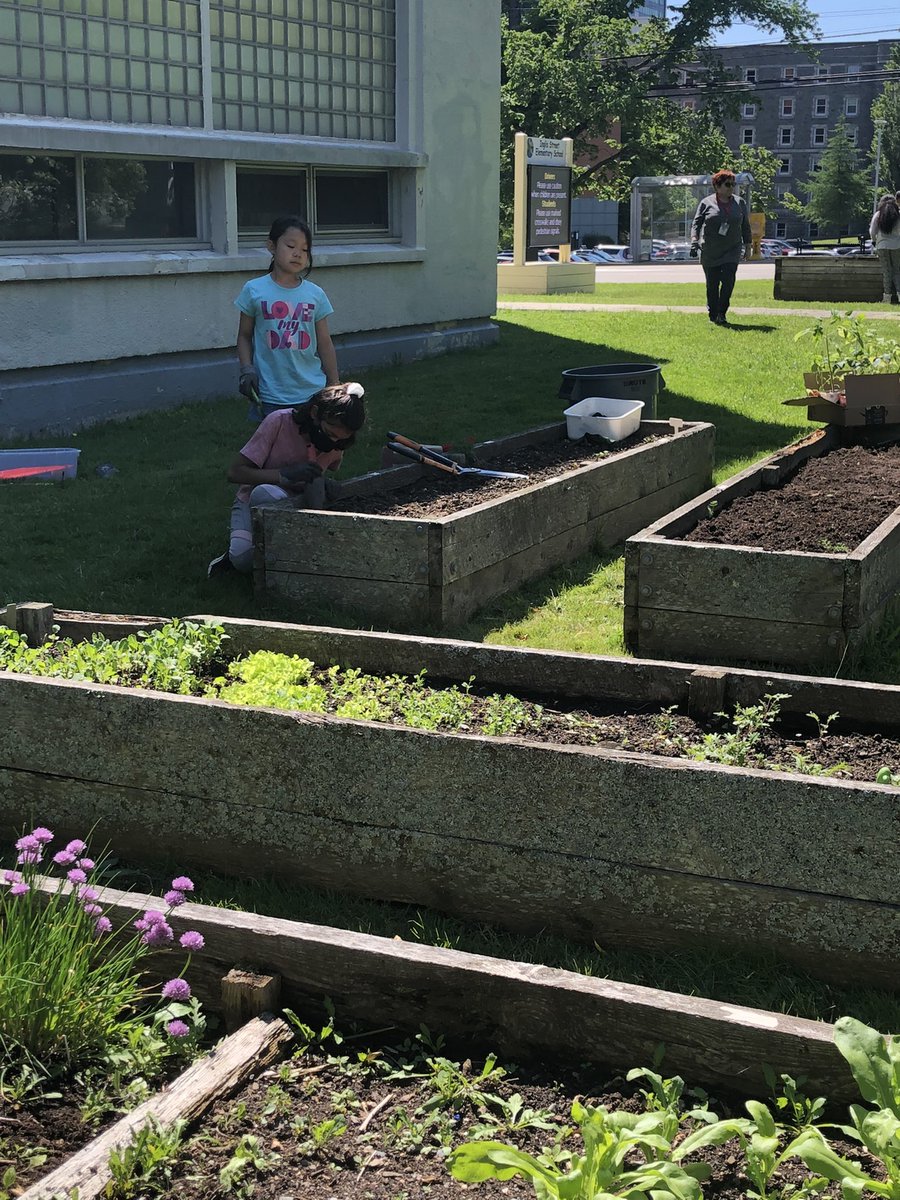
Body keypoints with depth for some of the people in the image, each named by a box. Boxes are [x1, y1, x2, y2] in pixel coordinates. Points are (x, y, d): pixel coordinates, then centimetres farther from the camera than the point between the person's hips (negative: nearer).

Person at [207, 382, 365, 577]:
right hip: (251, 502, -2)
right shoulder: (279, 422, -21)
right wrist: (285, 475, -32)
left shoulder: (337, 443, -10)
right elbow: (235, 472, -20)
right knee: (243, 558, -35)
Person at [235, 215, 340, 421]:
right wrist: (247, 370, -7)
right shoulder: (255, 290, 0)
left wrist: (335, 387, 11)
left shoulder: (315, 294, 5)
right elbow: (244, 336, 8)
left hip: (312, 393, 2)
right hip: (271, 396, -1)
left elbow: (325, 344, 10)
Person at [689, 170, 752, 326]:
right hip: (709, 252, -1)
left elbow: (745, 227, 16)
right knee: (712, 284, 2)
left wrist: (748, 246, 15)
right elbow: (696, 224, 0)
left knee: (728, 280, -14)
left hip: (732, 251, 2)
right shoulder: (706, 203, 1)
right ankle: (713, 315, 14)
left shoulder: (739, 203, 9)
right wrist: (694, 242, -14)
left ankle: (721, 313, -4)